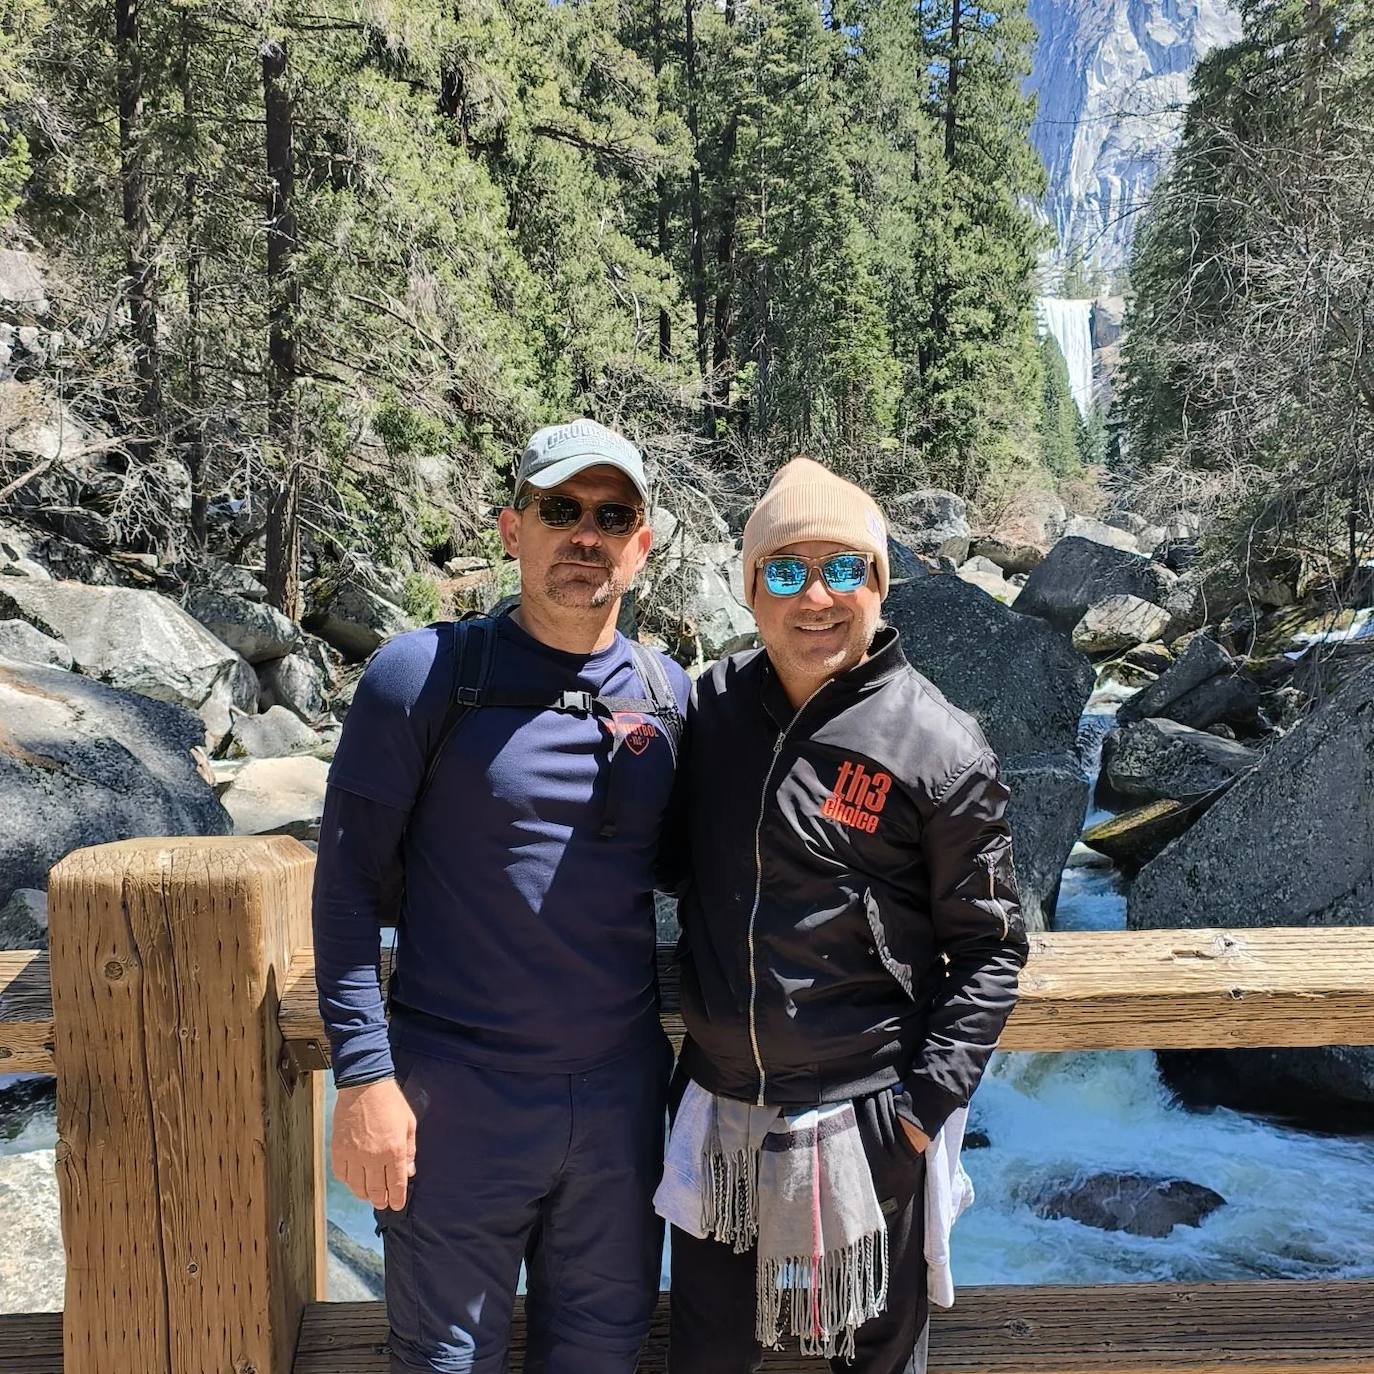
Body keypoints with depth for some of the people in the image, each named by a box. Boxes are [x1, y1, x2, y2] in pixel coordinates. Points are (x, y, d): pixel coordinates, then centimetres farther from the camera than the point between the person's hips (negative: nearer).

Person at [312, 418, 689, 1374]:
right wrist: (364, 1073, -12)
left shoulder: (669, 693, 3)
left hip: (624, 1086, 4)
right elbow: (351, 883, -8)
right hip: (459, 1095, -3)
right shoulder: (426, 675, -9)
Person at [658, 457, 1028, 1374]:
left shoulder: (940, 749, -13)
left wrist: (928, 1103, -12)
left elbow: (989, 947, -7)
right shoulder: (711, 706, 0)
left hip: (862, 1122, -4)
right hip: (716, 1112, 4)